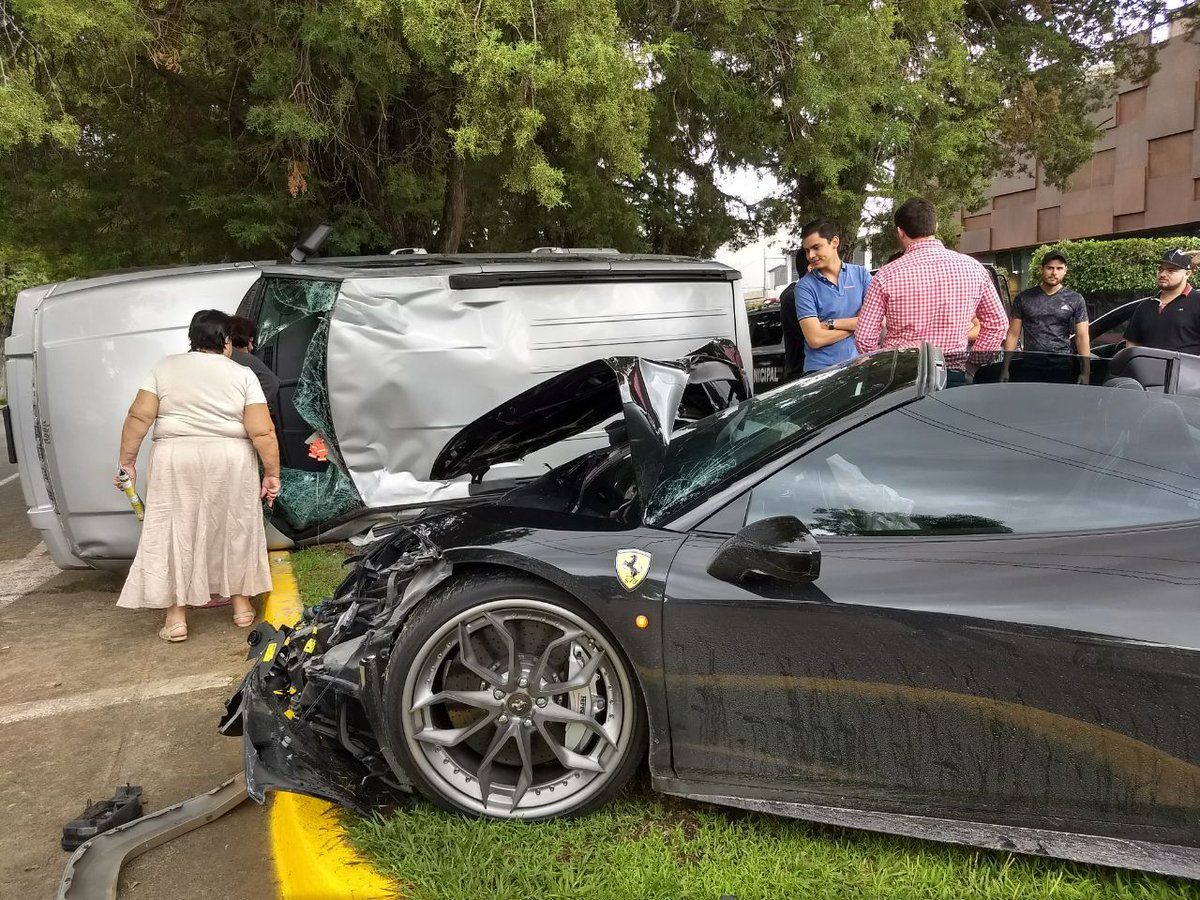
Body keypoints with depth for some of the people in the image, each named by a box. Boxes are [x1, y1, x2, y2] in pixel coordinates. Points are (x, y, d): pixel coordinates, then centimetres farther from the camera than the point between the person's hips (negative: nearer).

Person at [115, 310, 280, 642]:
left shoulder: (165, 368, 3)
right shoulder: (243, 375, -1)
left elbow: (139, 417, -2)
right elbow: (262, 432, -9)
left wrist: (127, 460, 5)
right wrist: (272, 473, -3)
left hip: (175, 462, 1)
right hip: (230, 464, 0)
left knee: (174, 533, 7)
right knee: (236, 531, 13)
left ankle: (176, 617, 8)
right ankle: (242, 605, 22)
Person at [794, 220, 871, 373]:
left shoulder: (861, 274, 4)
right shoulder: (805, 286, -4)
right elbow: (815, 339, -13)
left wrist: (831, 323, -9)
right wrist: (854, 325, -5)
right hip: (820, 370, -2)